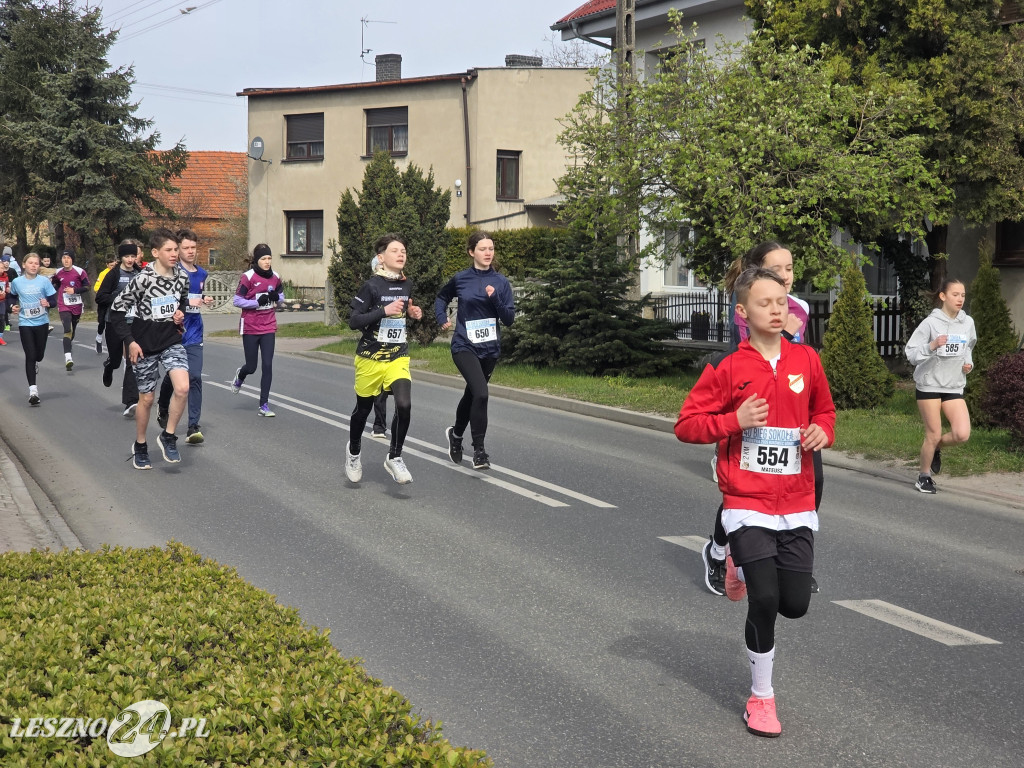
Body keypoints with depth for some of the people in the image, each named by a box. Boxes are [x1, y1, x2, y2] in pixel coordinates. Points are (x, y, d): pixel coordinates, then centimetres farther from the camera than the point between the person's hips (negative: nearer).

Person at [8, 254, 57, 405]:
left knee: (39, 355, 11)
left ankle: (35, 364, 50)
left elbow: (53, 301, -3)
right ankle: (33, 390, -9)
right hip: (25, 323, -1)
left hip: (42, 322, 1)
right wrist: (13, 306, -1)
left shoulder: (44, 281, -5)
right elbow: (13, 296, 18)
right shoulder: (17, 282, -2)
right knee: (30, 356, -8)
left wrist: (47, 303, -24)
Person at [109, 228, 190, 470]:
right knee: (146, 398, 7)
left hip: (172, 341, 4)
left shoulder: (182, 277, -1)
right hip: (146, 345, -3)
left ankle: (168, 436, 1)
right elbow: (117, 310, -13)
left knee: (182, 387, -19)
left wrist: (180, 313, -1)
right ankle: (140, 446, 29)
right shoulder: (143, 279, -17)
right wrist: (129, 341, -15)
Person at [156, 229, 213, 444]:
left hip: (194, 334, 3)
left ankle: (193, 427, -9)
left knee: (195, 378, -8)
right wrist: (187, 303, -22)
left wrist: (205, 300, 5)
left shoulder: (201, 274, 10)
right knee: (173, 375, 13)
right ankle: (163, 407, 44)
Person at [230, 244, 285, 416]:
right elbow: (237, 300, -10)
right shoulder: (248, 277, -11)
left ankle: (264, 405, 1)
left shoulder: (275, 277, 4)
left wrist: (277, 297, -8)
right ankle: (240, 376, 43)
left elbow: (281, 299, 15)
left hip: (268, 327, 3)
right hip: (250, 328, -3)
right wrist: (257, 302, -21)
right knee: (251, 367, 4)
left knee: (268, 365, -6)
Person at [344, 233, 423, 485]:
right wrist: (384, 311, -25)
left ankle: (394, 457, -1)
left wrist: (412, 312, 2)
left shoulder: (407, 285, 4)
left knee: (404, 405, -19)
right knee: (363, 409, 14)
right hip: (370, 357, -3)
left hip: (398, 357, 3)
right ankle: (354, 451, 43)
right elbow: (353, 321, -16)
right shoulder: (372, 286, -13)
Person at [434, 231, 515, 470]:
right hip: (465, 346, -3)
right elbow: (442, 297, 17)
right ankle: (479, 450, -13)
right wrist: (442, 318, 2)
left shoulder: (501, 282, -1)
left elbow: (509, 318, -4)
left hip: (490, 349, 3)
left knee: (472, 395, 19)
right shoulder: (460, 279, -3)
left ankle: (456, 433, 46)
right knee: (480, 394, -22)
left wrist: (495, 298, -17)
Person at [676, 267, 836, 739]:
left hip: (797, 505, 4)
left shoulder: (806, 360, 2)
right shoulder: (727, 369, -7)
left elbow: (824, 410, 18)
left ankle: (747, 568, 37)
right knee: (764, 602, -9)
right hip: (748, 504, -3)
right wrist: (735, 421, -18)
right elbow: (686, 425, -4)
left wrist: (822, 431, -4)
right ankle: (760, 698, 12)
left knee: (795, 605, 2)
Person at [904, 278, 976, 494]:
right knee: (933, 435, 1)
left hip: (954, 387, 4)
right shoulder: (930, 323, -12)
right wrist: (932, 345, -29)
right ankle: (924, 476, 23)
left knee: (962, 434, -9)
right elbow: (911, 353, -14)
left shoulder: (968, 322, 3)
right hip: (929, 385, -4)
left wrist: (968, 364, 2)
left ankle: (936, 448, 23)